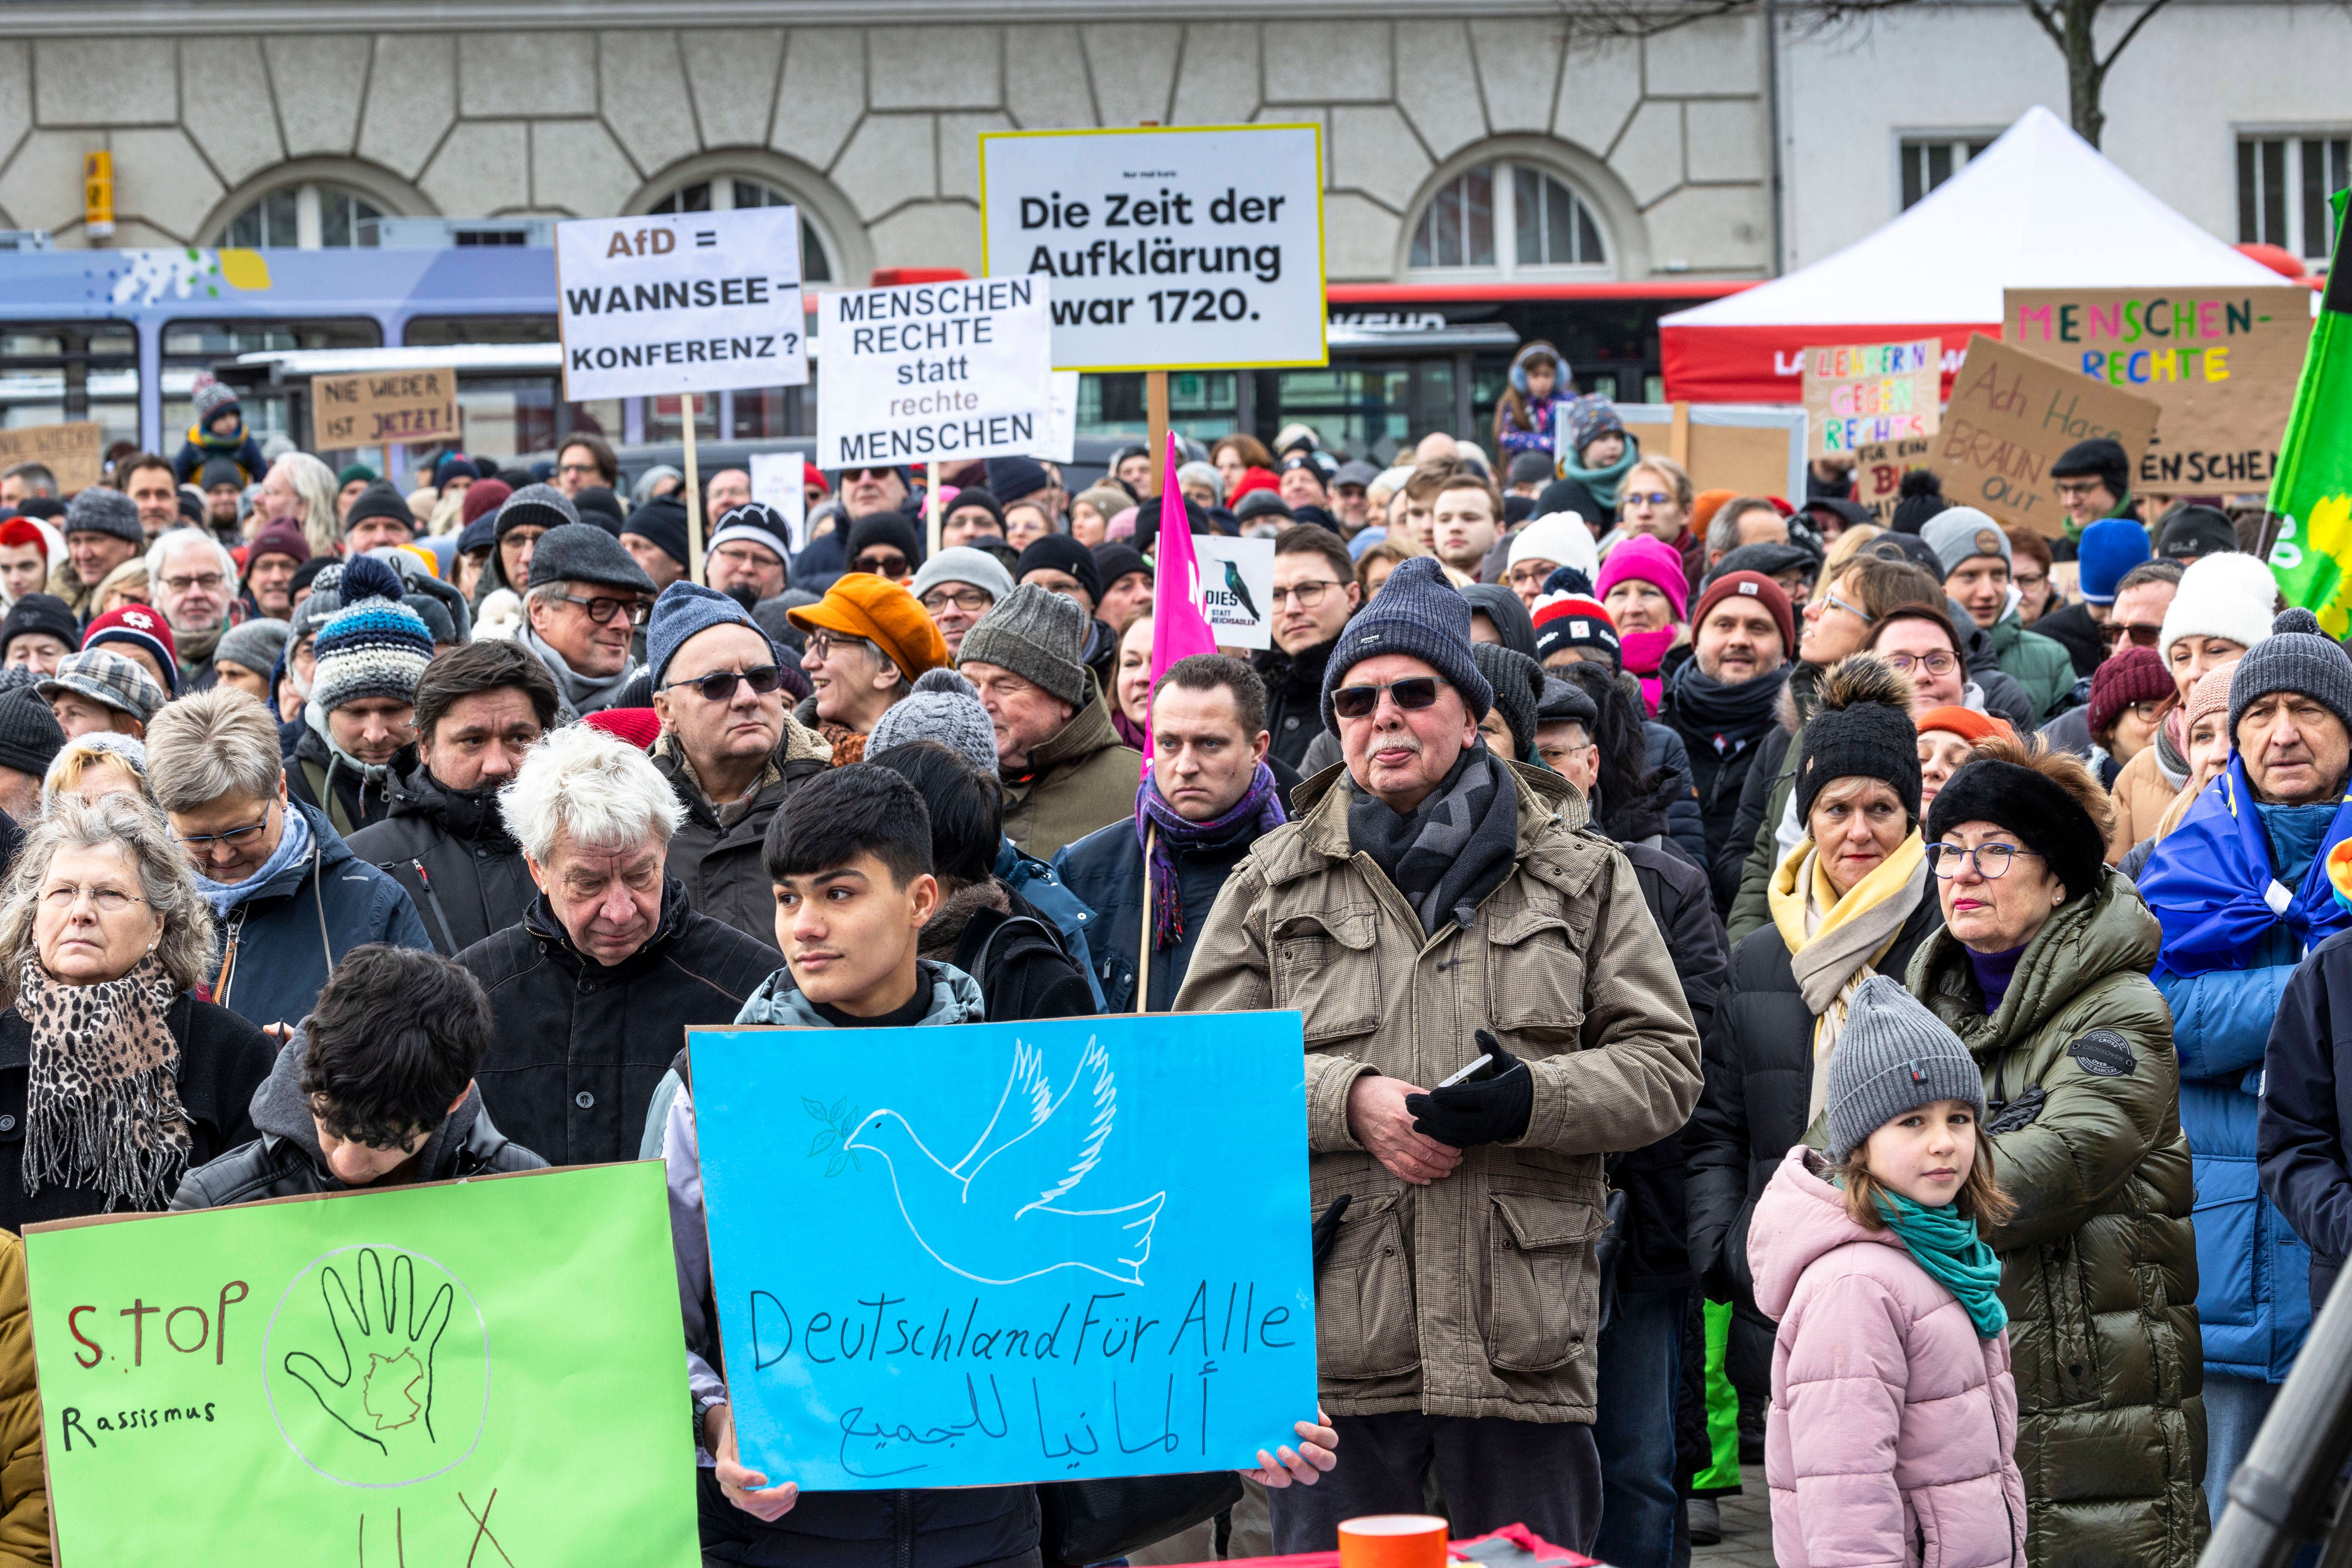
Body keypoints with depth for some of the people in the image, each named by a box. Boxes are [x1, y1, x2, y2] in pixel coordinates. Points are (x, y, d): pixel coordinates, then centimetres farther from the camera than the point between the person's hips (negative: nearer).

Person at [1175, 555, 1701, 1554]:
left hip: (1521, 1347, 0)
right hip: (1333, 1337, 0)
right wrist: (1346, 1099, -11)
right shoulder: (1272, 883, 12)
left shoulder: (1581, 876, 11)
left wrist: (1532, 1101, -12)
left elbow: (1665, 1063, 7)